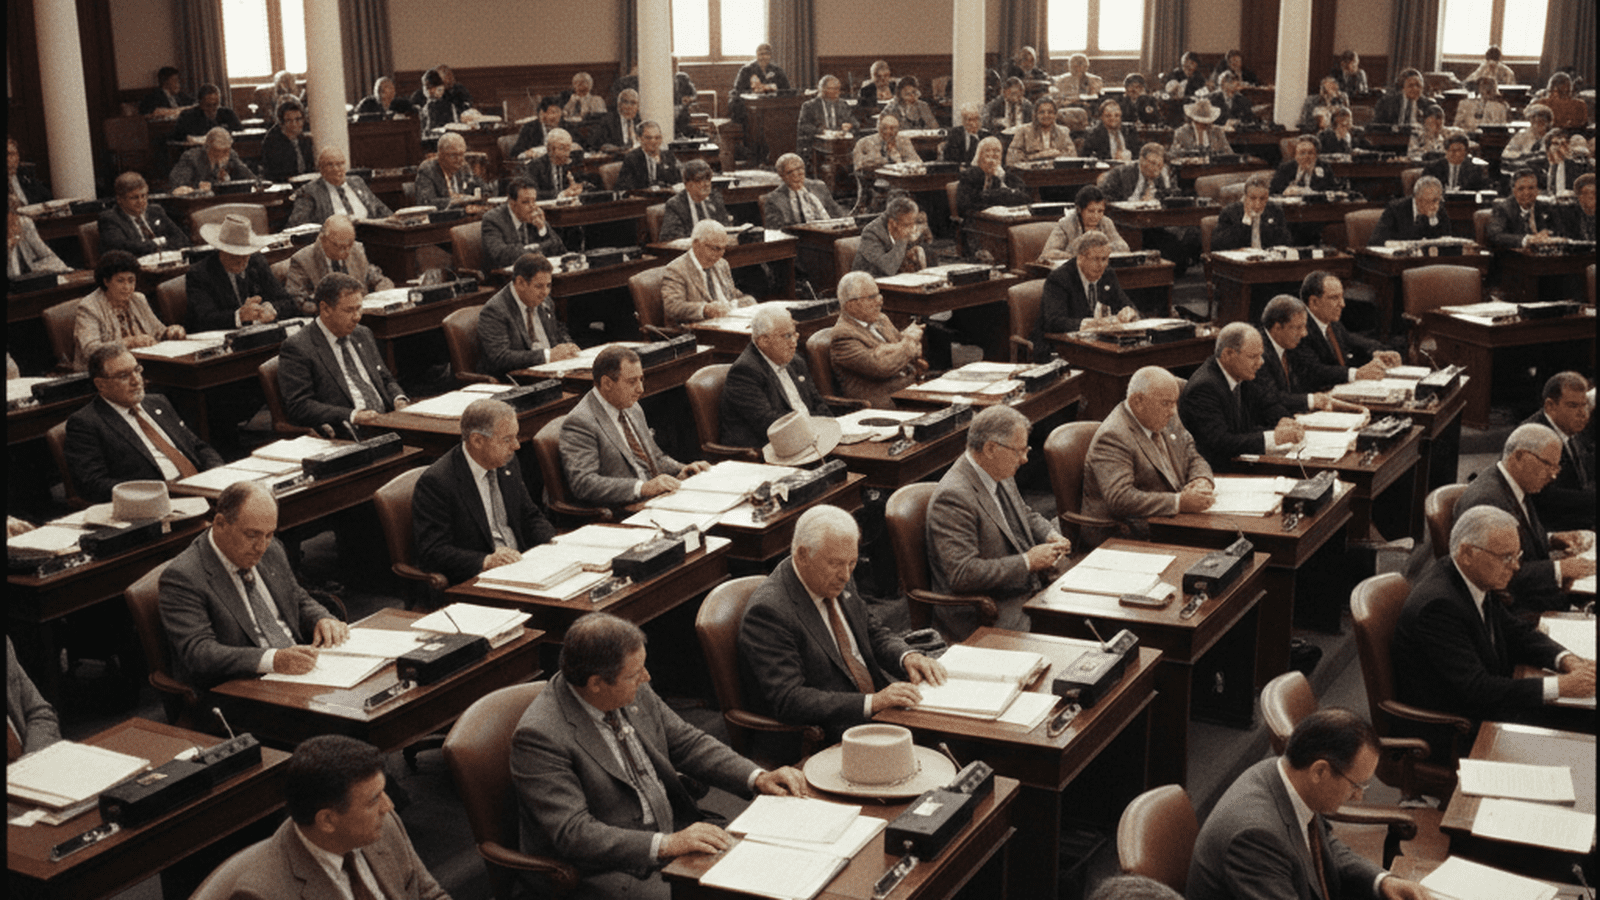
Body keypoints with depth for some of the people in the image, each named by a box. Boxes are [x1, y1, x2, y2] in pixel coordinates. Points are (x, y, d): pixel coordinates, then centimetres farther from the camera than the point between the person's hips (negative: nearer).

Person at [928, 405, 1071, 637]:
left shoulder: (1001, 475, 7)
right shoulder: (953, 497, -22)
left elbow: (1026, 514, 28)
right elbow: (962, 573, -27)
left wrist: (1051, 537, 5)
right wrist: (1027, 562, -21)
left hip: (1028, 590, 9)